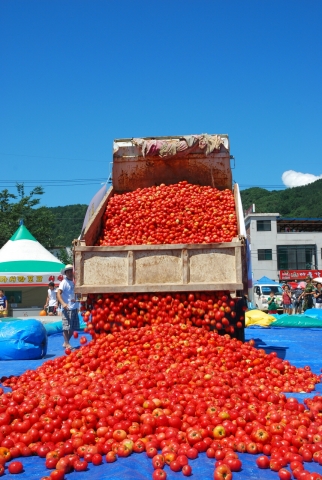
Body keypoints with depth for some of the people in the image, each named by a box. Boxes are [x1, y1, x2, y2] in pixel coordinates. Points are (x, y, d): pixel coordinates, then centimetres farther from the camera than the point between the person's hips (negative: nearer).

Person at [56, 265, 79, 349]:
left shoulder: (73, 282, 13)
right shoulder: (64, 282, -7)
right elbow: (58, 294, -17)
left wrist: (76, 299, 2)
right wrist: (63, 303, -32)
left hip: (74, 308, 7)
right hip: (67, 308, -7)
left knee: (73, 327, 12)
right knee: (66, 327, -5)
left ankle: (66, 342, 24)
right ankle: (67, 344, 4)